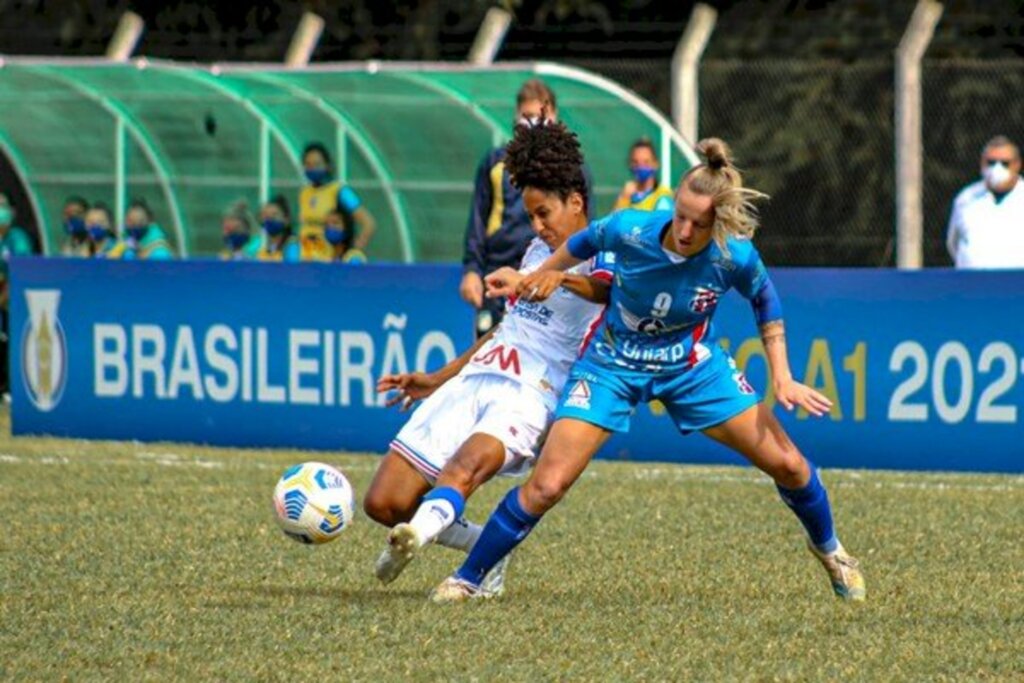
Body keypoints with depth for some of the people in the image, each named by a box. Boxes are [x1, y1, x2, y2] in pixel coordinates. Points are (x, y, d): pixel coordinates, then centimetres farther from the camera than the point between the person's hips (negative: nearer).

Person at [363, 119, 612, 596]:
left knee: (467, 463, -39)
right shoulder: (539, 250, 23)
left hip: (529, 395, -8)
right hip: (473, 378, 8)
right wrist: (439, 379, 36)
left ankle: (421, 533, -64)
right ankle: (487, 547, 16)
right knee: (383, 502, -2)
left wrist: (557, 278, -50)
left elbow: (603, 286, -27)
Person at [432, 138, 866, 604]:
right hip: (614, 365, -2)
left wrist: (782, 376, -5)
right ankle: (466, 579, 2)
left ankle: (828, 550, 33)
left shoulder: (735, 257, -25)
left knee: (787, 465, 1)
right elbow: (585, 243, -3)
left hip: (694, 367, 2)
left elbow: (765, 302, -1)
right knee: (546, 486, -14)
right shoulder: (629, 230, -28)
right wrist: (536, 278, 11)